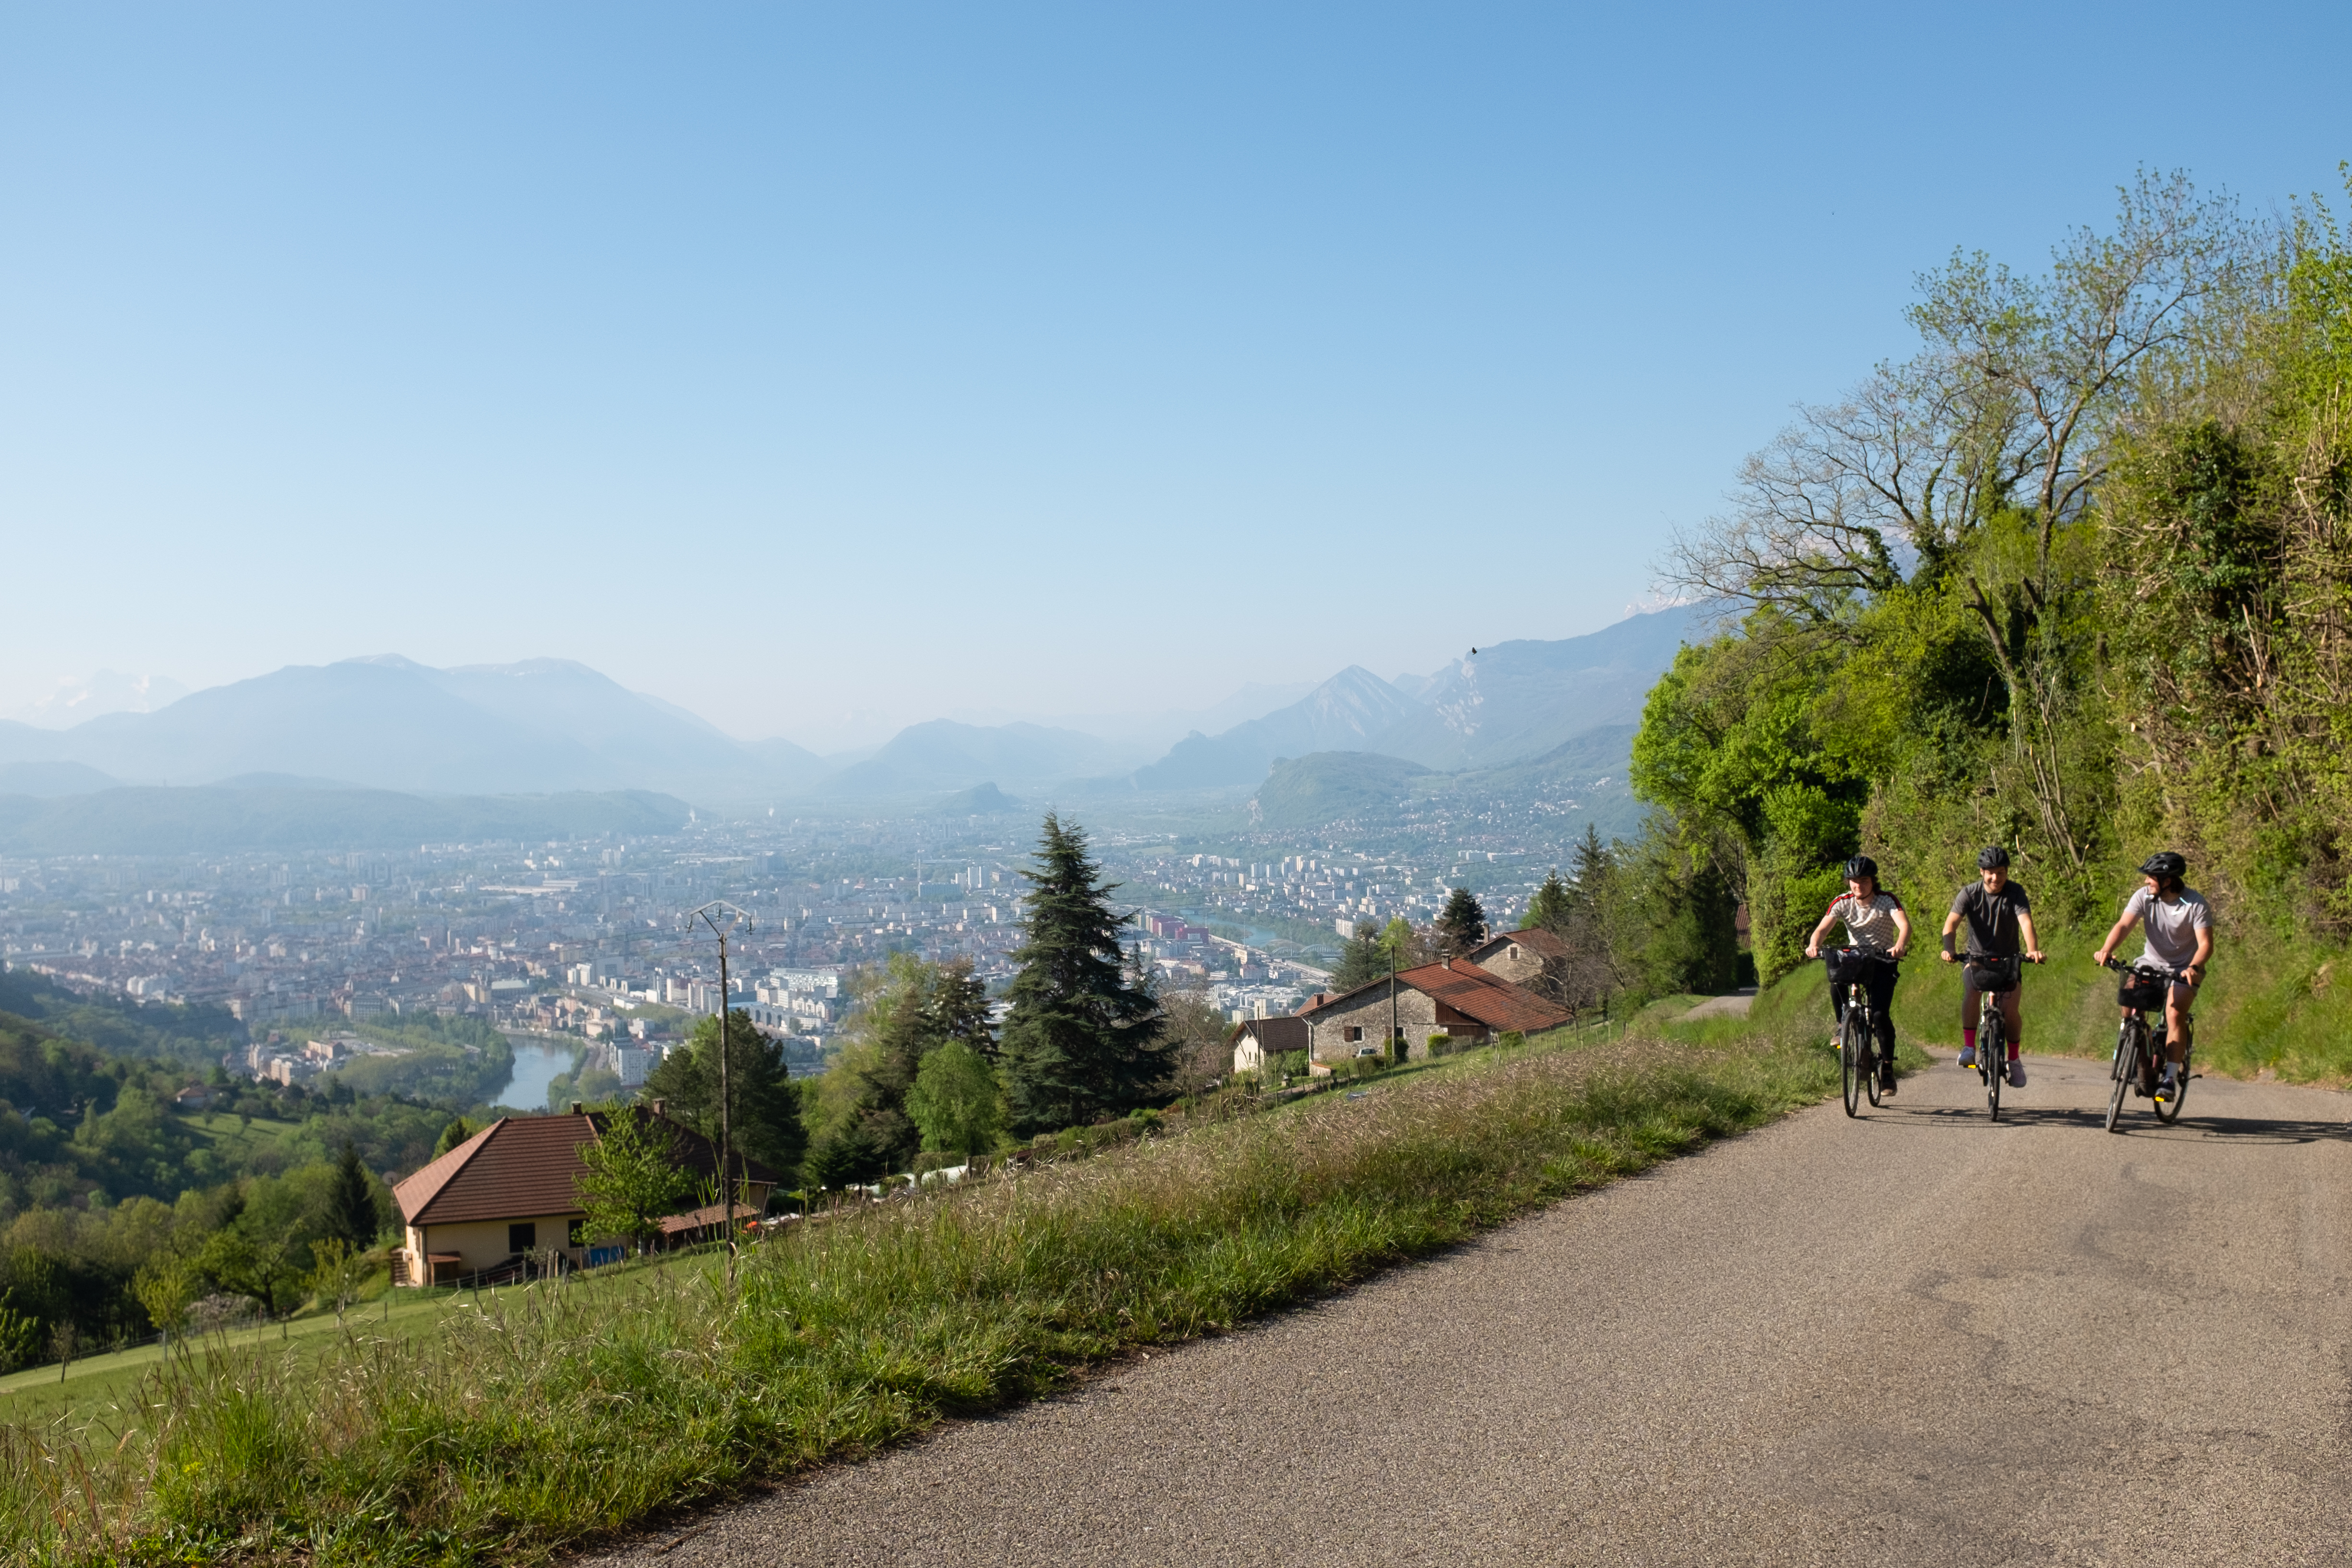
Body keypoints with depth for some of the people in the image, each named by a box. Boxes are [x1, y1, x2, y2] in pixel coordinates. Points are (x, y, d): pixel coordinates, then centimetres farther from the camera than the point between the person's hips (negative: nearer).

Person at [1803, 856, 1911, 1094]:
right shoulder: (1843, 902, -8)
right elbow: (1823, 928, -19)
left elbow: (1905, 925, -32)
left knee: (1881, 1015, -18)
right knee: (1836, 986, -31)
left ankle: (1887, 1070, -5)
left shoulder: (1887, 901, -15)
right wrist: (1814, 945, -43)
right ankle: (1844, 1026, -2)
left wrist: (1899, 947, -54)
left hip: (1883, 961, -2)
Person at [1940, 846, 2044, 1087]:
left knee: (2010, 1009, -14)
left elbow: (2026, 923, -27)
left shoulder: (2015, 893, -12)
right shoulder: (1969, 894, -11)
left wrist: (2033, 950, -47)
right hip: (1977, 957, 0)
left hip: (2008, 959, 0)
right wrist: (1948, 950, -44)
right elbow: (1951, 923, -24)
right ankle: (1969, 1047, -20)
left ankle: (2014, 1059, 9)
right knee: (1971, 991, -30)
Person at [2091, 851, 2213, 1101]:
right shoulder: (2144, 896, -11)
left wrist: (2194, 967, -44)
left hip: (2184, 969, -3)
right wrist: (2106, 950, -42)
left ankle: (2170, 1079, -21)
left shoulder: (2196, 904, -18)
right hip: (2151, 963, 3)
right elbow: (2124, 925, -23)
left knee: (2175, 1015, -24)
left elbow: (2205, 944, -24)